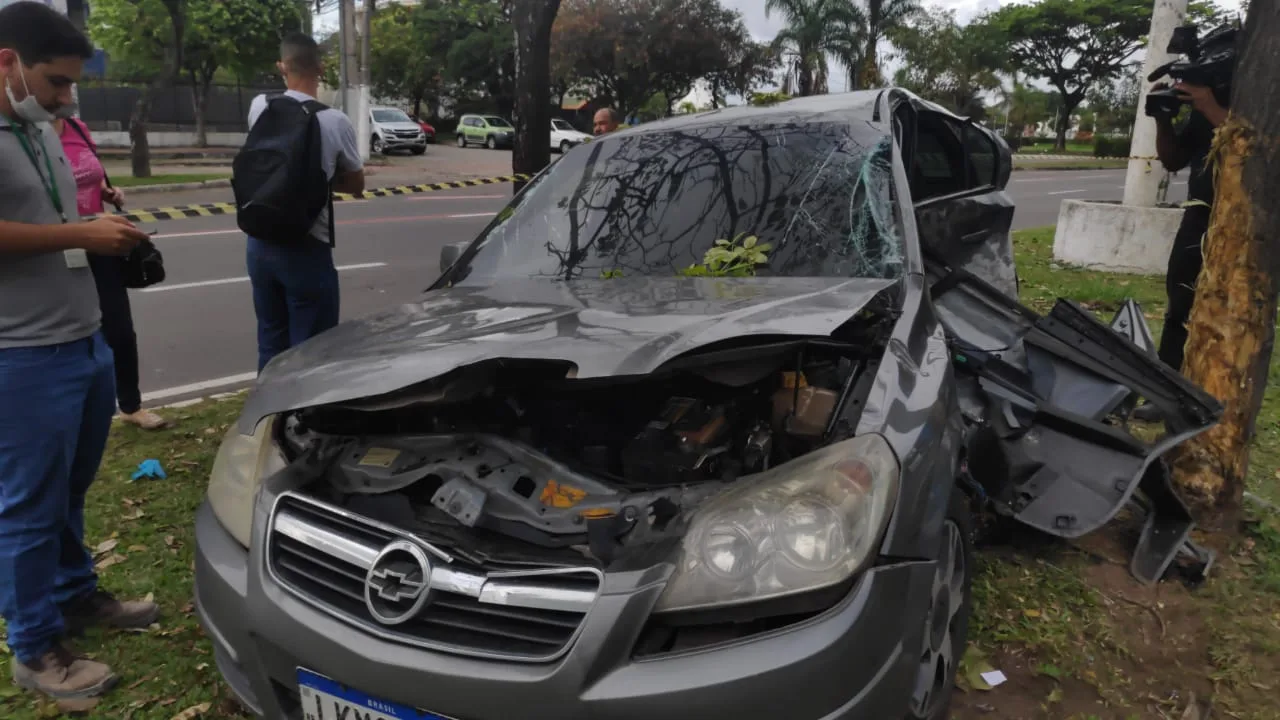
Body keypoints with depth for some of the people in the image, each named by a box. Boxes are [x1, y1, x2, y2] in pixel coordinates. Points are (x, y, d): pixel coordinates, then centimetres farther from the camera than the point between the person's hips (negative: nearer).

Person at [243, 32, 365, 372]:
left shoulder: (260, 106, 0)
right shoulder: (335, 122, -12)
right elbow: (356, 185, 3)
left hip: (261, 244, 5)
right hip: (307, 249, -5)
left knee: (271, 342, 17)